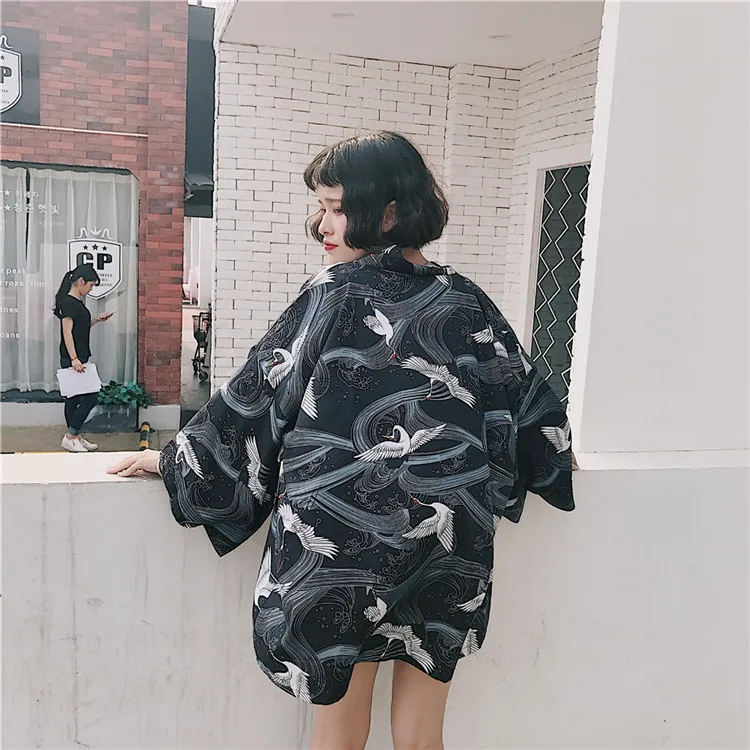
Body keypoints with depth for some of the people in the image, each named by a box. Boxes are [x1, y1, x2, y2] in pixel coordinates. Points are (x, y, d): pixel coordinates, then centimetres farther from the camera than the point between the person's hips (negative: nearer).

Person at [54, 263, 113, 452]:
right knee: (91, 397, -9)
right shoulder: (68, 302, -14)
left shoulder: (77, 302, 14)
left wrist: (96, 319, 12)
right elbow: (67, 331, -19)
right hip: (72, 360, -10)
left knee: (74, 399, 12)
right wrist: (74, 358, -24)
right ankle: (70, 437, -1)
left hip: (78, 359, 10)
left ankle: (75, 437, 19)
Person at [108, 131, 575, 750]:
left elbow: (258, 396, -4)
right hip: (446, 543, 4)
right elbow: (525, 397, 11)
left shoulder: (334, 294, -9)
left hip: (339, 543, -3)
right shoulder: (465, 302, 1)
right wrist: (554, 455, 32)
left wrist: (175, 460, 10)